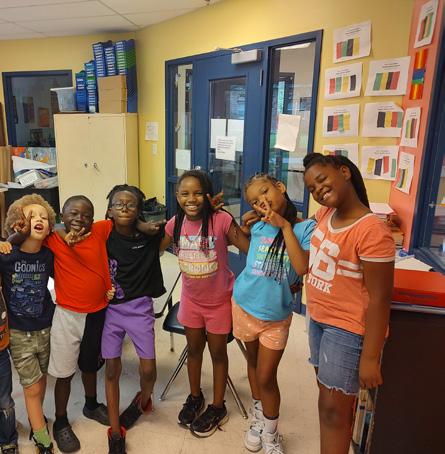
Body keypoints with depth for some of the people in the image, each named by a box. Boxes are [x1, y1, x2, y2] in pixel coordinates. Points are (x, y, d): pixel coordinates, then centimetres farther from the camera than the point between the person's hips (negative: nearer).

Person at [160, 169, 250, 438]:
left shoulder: (222, 220, -23)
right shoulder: (175, 224, -9)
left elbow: (251, 249, -22)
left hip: (220, 300, -4)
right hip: (191, 299, 4)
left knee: (218, 352, 15)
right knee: (194, 349, 22)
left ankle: (218, 407, 38)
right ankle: (195, 397, 48)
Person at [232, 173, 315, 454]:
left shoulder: (307, 228, -13)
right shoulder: (257, 226, -4)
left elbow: (303, 269, -27)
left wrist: (285, 226, -25)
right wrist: (248, 220, 0)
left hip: (277, 315, -3)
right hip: (244, 305, 3)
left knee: (266, 377, 5)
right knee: (254, 363, 21)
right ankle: (259, 419, 46)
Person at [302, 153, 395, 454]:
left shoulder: (372, 231, -25)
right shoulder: (325, 214, -1)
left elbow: (379, 299, -22)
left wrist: (370, 357, -18)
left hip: (349, 330, -8)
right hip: (319, 319, 8)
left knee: (333, 409, 5)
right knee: (330, 400, 22)